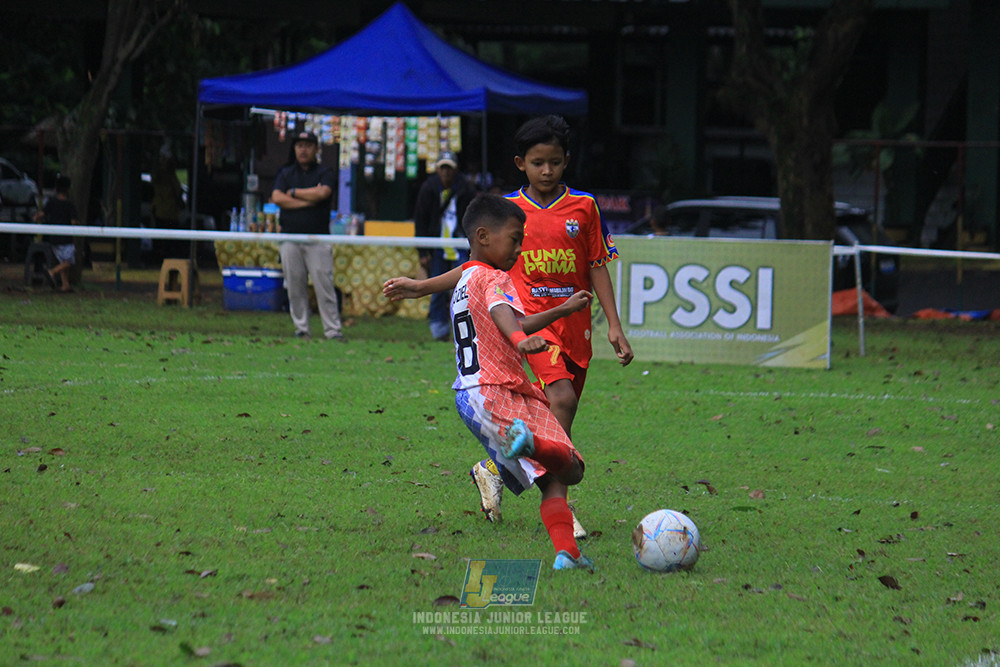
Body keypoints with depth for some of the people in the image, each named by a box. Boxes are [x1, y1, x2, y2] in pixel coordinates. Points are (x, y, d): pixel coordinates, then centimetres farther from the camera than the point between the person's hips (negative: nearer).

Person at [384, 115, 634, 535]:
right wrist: (420, 288, 8)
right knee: (561, 398, -24)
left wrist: (614, 326, 0)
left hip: (574, 323, 3)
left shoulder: (583, 206, 5)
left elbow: (597, 268, 7)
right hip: (531, 315, -3)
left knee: (550, 417, 6)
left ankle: (492, 468, 31)